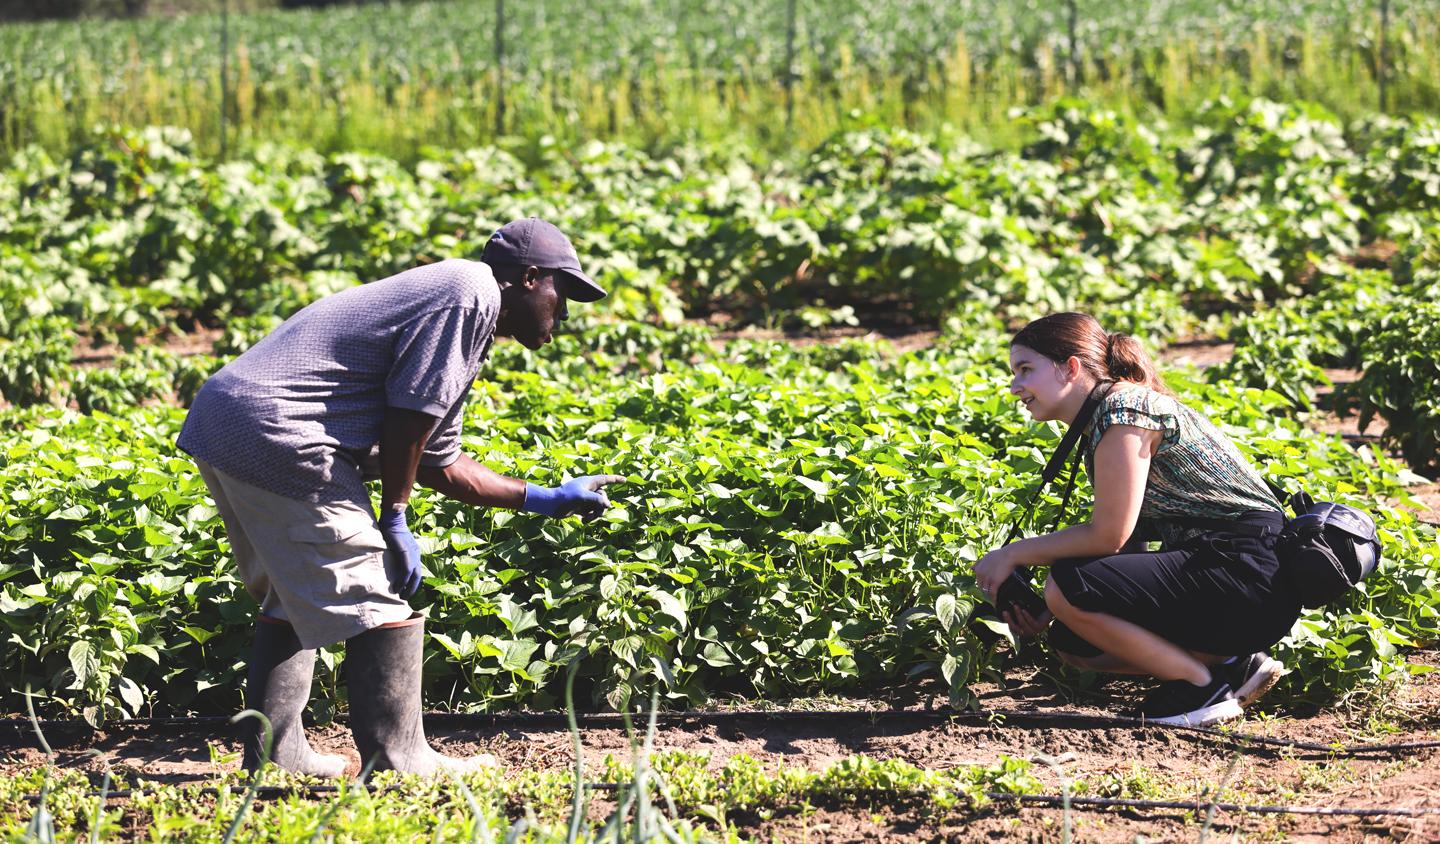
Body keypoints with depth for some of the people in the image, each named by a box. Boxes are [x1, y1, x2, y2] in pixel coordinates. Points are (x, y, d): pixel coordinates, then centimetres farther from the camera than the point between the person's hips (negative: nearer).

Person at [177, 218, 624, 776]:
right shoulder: (469, 294, -6)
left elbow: (439, 465, 28)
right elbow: (408, 417, -13)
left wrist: (545, 500, 31)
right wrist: (394, 520, -4)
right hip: (273, 436, -11)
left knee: (292, 595, 23)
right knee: (378, 601, -3)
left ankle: (272, 752, 24)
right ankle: (397, 762, 1)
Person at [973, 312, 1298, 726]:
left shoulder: (1122, 408, -13)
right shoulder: (1097, 425, 16)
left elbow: (1107, 536, -17)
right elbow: (1127, 545, 14)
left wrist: (1013, 554, -5)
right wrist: (1043, 613, 3)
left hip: (1249, 571, -10)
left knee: (1067, 590, -20)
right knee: (1070, 642, 8)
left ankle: (1206, 683, -7)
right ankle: (1233, 664, 6)